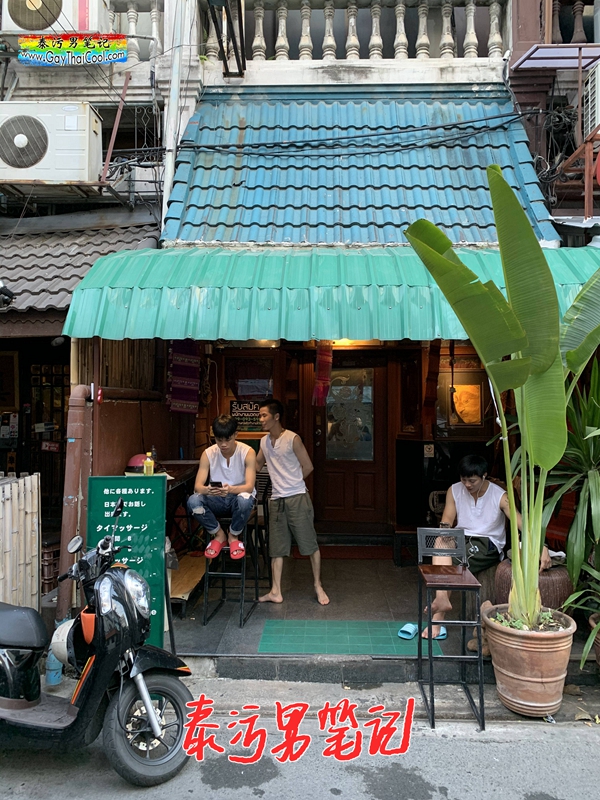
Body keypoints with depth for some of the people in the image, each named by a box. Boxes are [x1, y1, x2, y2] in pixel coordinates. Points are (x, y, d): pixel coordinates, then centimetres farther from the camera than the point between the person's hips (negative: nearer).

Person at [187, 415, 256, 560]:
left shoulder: (248, 452, -15)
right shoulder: (208, 453, -8)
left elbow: (249, 486, -23)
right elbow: (198, 486, -15)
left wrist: (230, 489, -46)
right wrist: (207, 490, -41)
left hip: (239, 497, -2)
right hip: (217, 500, 2)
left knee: (244, 500, -38)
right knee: (193, 501, -29)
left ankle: (233, 536, -6)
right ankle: (219, 535, -3)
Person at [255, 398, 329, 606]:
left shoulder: (292, 439, -10)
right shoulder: (264, 442, 10)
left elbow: (308, 467, -6)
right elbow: (257, 465, 26)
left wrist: (292, 483, 2)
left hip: (297, 498, -6)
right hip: (276, 500, 6)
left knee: (309, 543, 2)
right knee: (276, 548, 8)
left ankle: (318, 586, 16)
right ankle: (276, 592, 15)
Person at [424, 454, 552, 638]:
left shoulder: (500, 496, -10)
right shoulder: (454, 490, 1)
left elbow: (522, 525, -18)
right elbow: (447, 519, -3)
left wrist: (542, 548, -35)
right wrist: (445, 528, -30)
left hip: (488, 544, -3)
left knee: (448, 567, -29)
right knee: (440, 542, -33)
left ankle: (438, 617, -21)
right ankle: (442, 600, -41)